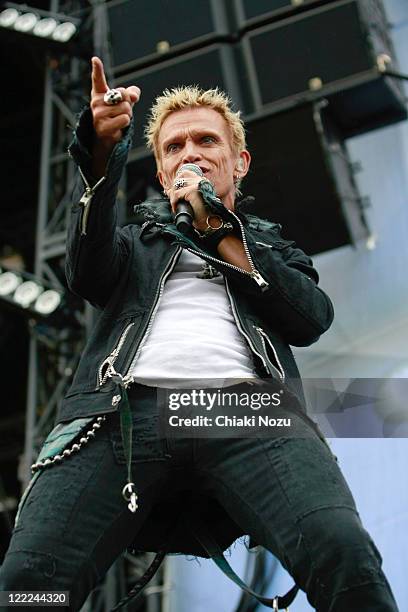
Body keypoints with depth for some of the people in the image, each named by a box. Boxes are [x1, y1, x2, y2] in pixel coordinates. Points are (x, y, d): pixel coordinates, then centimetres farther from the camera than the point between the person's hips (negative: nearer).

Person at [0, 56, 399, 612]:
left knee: (345, 555, -31)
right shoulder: (139, 239, 33)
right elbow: (88, 274, 9)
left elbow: (312, 318, 13)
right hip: (125, 406, 1)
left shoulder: (273, 246, 34)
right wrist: (102, 157, -7)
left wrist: (219, 230, 13)